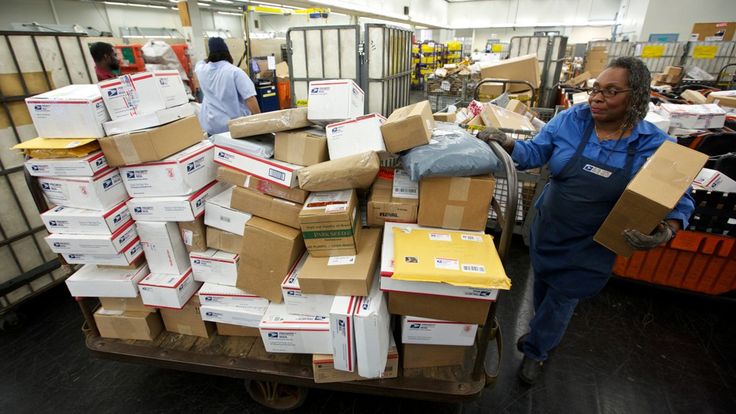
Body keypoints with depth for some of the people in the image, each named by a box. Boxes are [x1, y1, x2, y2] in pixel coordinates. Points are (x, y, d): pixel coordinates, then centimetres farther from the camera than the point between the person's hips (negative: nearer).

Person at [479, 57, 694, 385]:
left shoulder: (656, 146, -13)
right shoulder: (570, 120, -10)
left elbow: (679, 201, -6)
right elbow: (534, 152, -7)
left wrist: (667, 231, -27)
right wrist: (506, 143, -27)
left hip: (591, 246, -2)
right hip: (548, 228, 3)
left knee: (562, 299, 14)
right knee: (542, 285, 23)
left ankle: (536, 350, 41)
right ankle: (543, 332, 54)